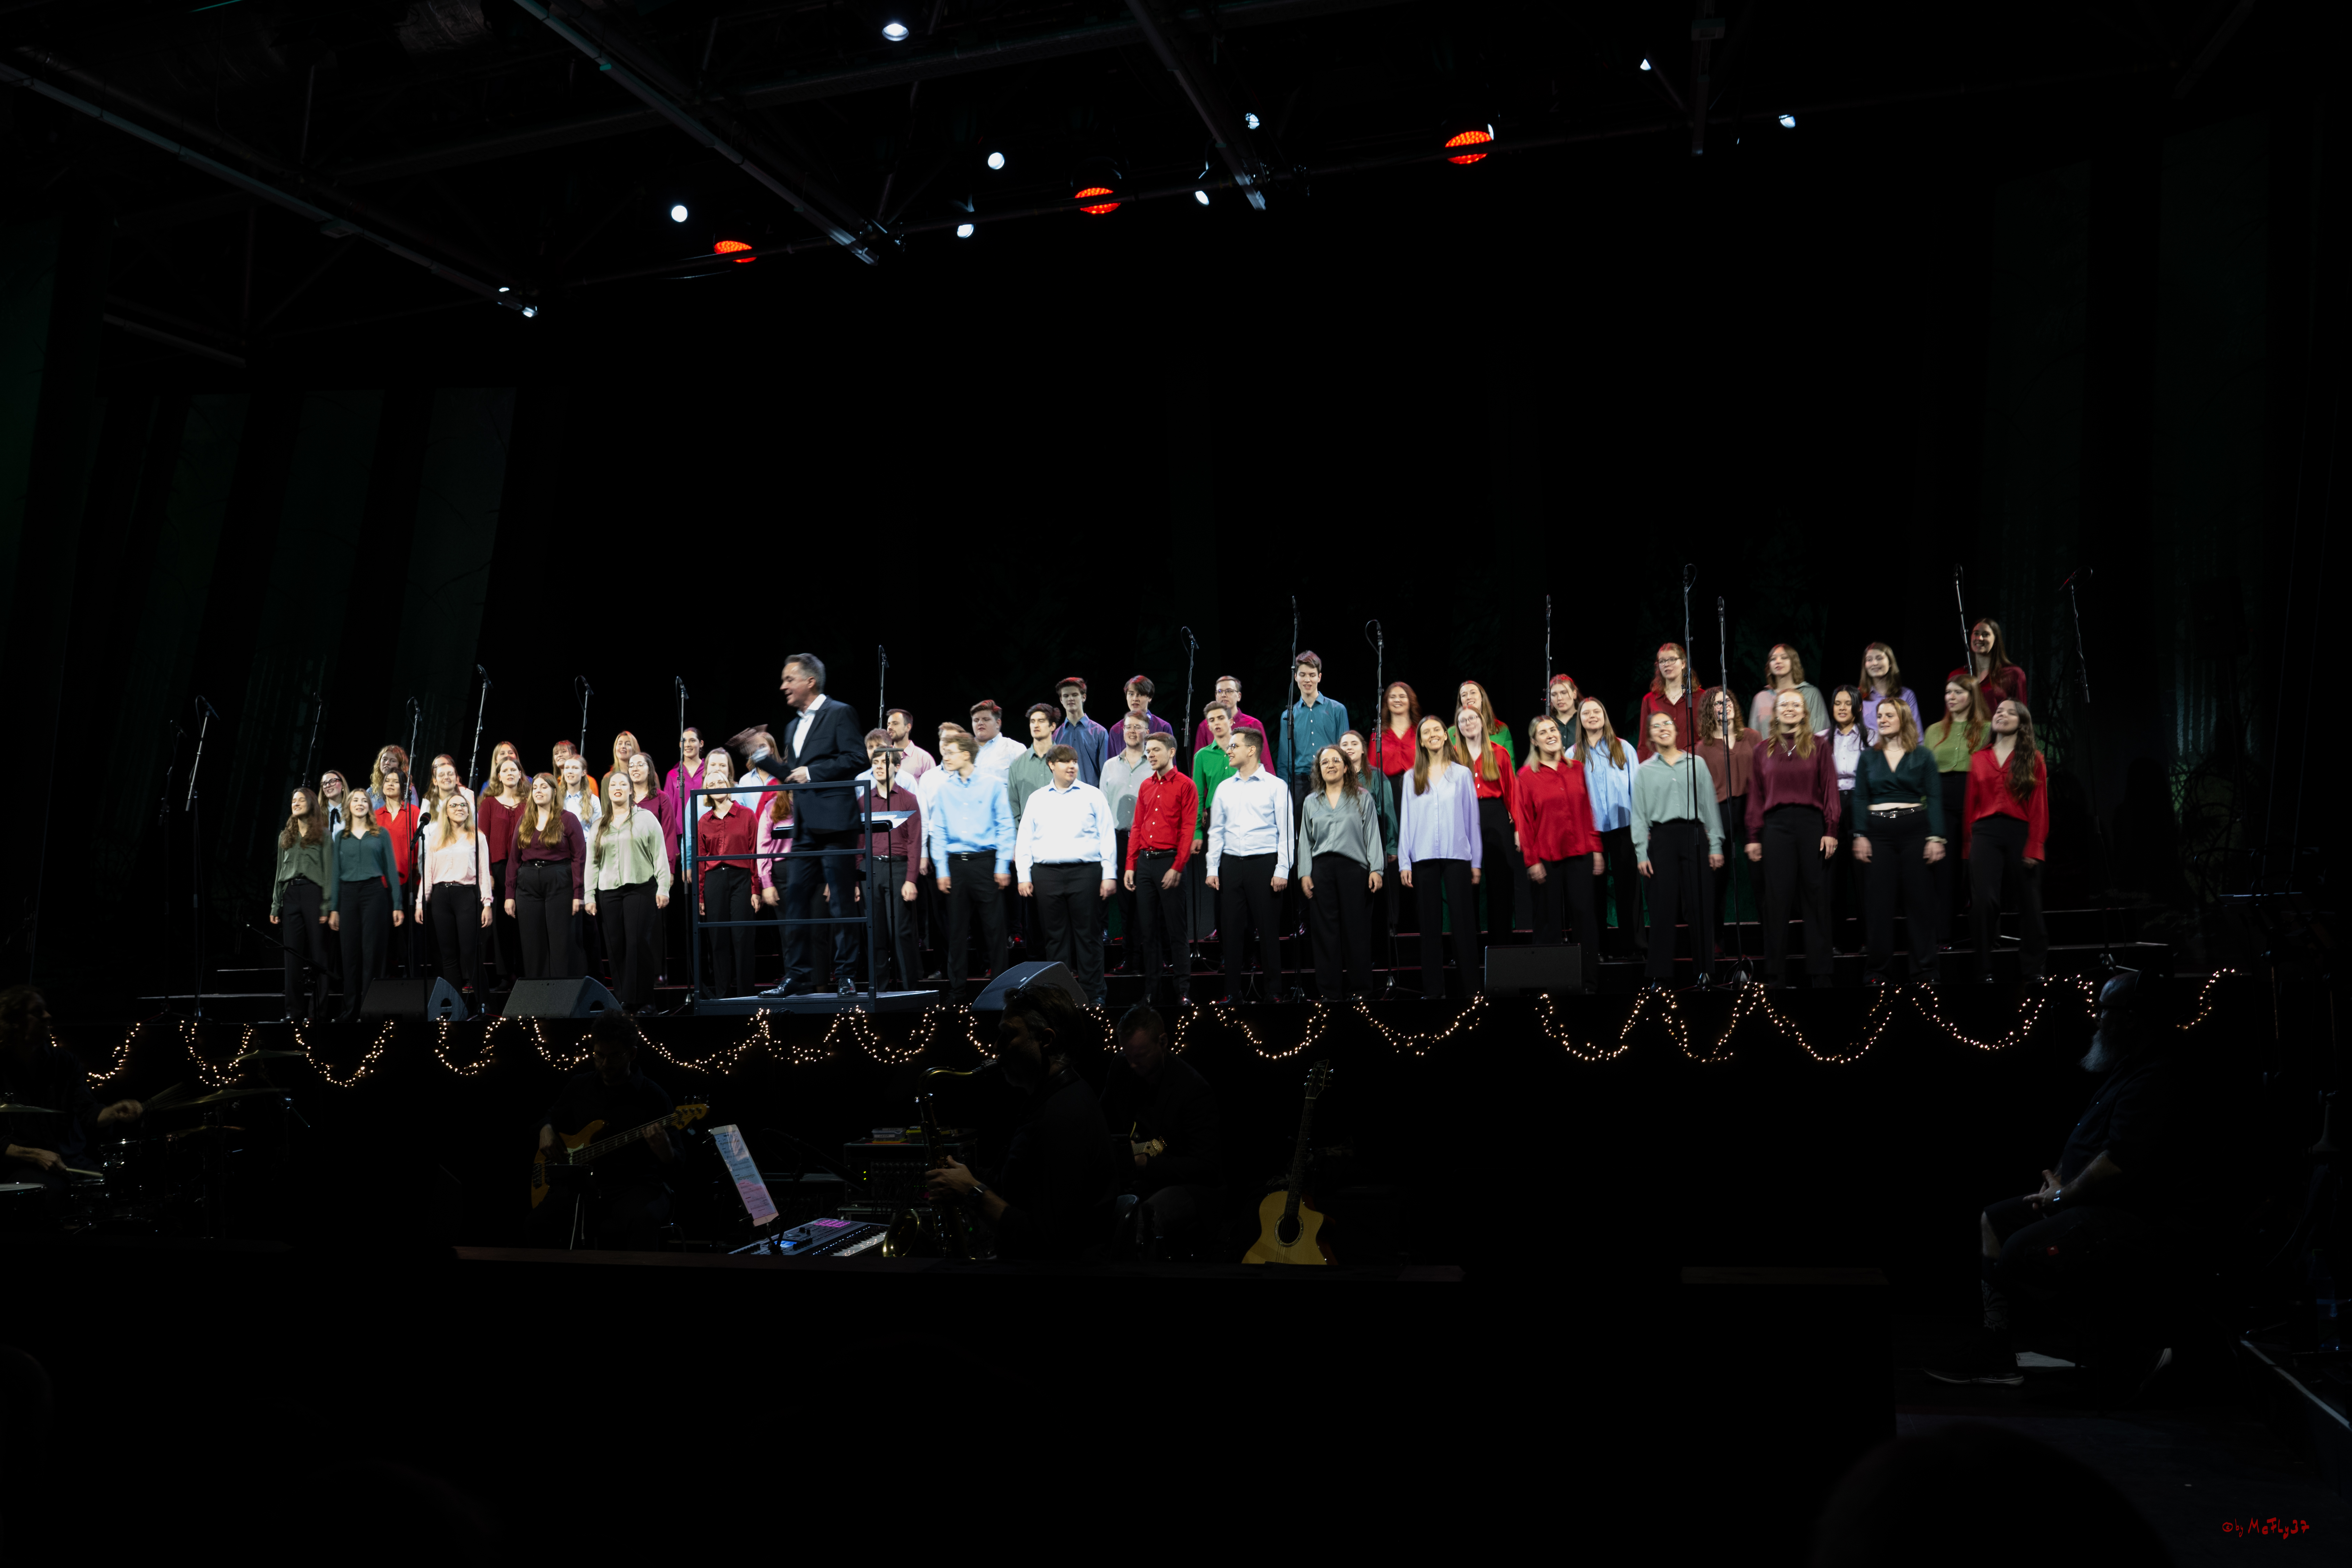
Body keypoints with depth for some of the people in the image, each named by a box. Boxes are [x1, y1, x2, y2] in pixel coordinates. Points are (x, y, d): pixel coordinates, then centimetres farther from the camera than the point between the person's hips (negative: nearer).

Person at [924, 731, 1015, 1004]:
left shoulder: (993, 784, 0)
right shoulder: (943, 789, 9)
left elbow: (1005, 826, 0)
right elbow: (938, 831, 10)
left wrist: (1003, 866, -6)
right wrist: (942, 870, 2)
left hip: (986, 861, -3)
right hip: (955, 863, 3)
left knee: (994, 926, -1)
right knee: (956, 929, 7)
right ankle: (956, 989, 15)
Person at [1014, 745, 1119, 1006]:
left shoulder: (1092, 796, 6)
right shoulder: (1037, 799, 13)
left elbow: (1108, 836, 3)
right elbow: (1024, 840, 14)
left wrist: (1109, 875, -3)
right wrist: (1024, 877, 6)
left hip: (1085, 871, -2)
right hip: (1047, 874, 2)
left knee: (1088, 934, -1)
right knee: (1055, 936, 5)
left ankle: (1093, 995, 4)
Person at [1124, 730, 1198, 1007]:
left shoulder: (1185, 786, -4)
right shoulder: (1145, 787, 14)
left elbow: (1188, 830, -8)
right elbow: (1137, 828, 14)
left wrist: (1177, 868, -14)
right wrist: (1130, 866, 7)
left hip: (1170, 861, -6)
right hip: (1144, 862, 6)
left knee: (1176, 929, -3)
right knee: (1147, 929, 8)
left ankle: (1184, 990, 3)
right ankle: (1150, 989, 14)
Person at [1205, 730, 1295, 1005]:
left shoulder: (1275, 786, 0)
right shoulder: (1224, 788, 13)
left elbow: (1286, 832, -2)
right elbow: (1216, 831, 14)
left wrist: (1282, 870, -9)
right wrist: (1212, 869, 7)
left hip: (1264, 863, -4)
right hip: (1231, 864, 4)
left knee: (1268, 928, -2)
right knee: (1231, 928, 4)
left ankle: (1275, 991, 6)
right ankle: (1232, 992, 11)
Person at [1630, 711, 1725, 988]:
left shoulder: (1697, 764, 8)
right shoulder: (1644, 771, 9)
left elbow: (1710, 805, 7)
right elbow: (1639, 814, 5)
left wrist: (1716, 845, 1)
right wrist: (1642, 853, -3)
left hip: (1694, 835, 0)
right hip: (1662, 838, 0)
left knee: (1698, 904, 0)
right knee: (1662, 907, -1)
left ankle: (1705, 969, 9)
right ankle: (1661, 974, 4)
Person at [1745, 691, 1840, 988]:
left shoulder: (1818, 745, 7)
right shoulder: (1764, 750, 11)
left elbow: (1829, 789, 2)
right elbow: (1756, 795, 9)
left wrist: (1831, 831, -6)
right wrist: (1753, 837, 4)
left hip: (1811, 824, -1)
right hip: (1776, 826, 1)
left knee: (1816, 897, 2)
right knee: (1776, 899, 2)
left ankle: (1820, 973, 9)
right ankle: (1776, 974, 9)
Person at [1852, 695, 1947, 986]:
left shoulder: (1923, 756, 5)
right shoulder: (1869, 757, 10)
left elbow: (1934, 798, 1)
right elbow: (1860, 798, 7)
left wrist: (1936, 838, -8)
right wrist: (1860, 836, -4)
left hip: (1914, 830, -1)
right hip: (1878, 833, 1)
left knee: (1919, 900, 1)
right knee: (1879, 901, 1)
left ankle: (1924, 970, 7)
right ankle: (1877, 969, 7)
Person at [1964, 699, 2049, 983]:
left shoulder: (2034, 759, 6)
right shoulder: (1979, 759, 12)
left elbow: (2039, 807, -1)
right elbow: (1971, 804, 9)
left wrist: (2035, 848, -9)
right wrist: (1967, 847, 6)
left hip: (2020, 833, -1)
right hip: (1985, 834, 1)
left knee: (2028, 903, 7)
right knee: (1984, 901, -9)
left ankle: (2032, 969, 20)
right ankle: (1984, 971, 0)